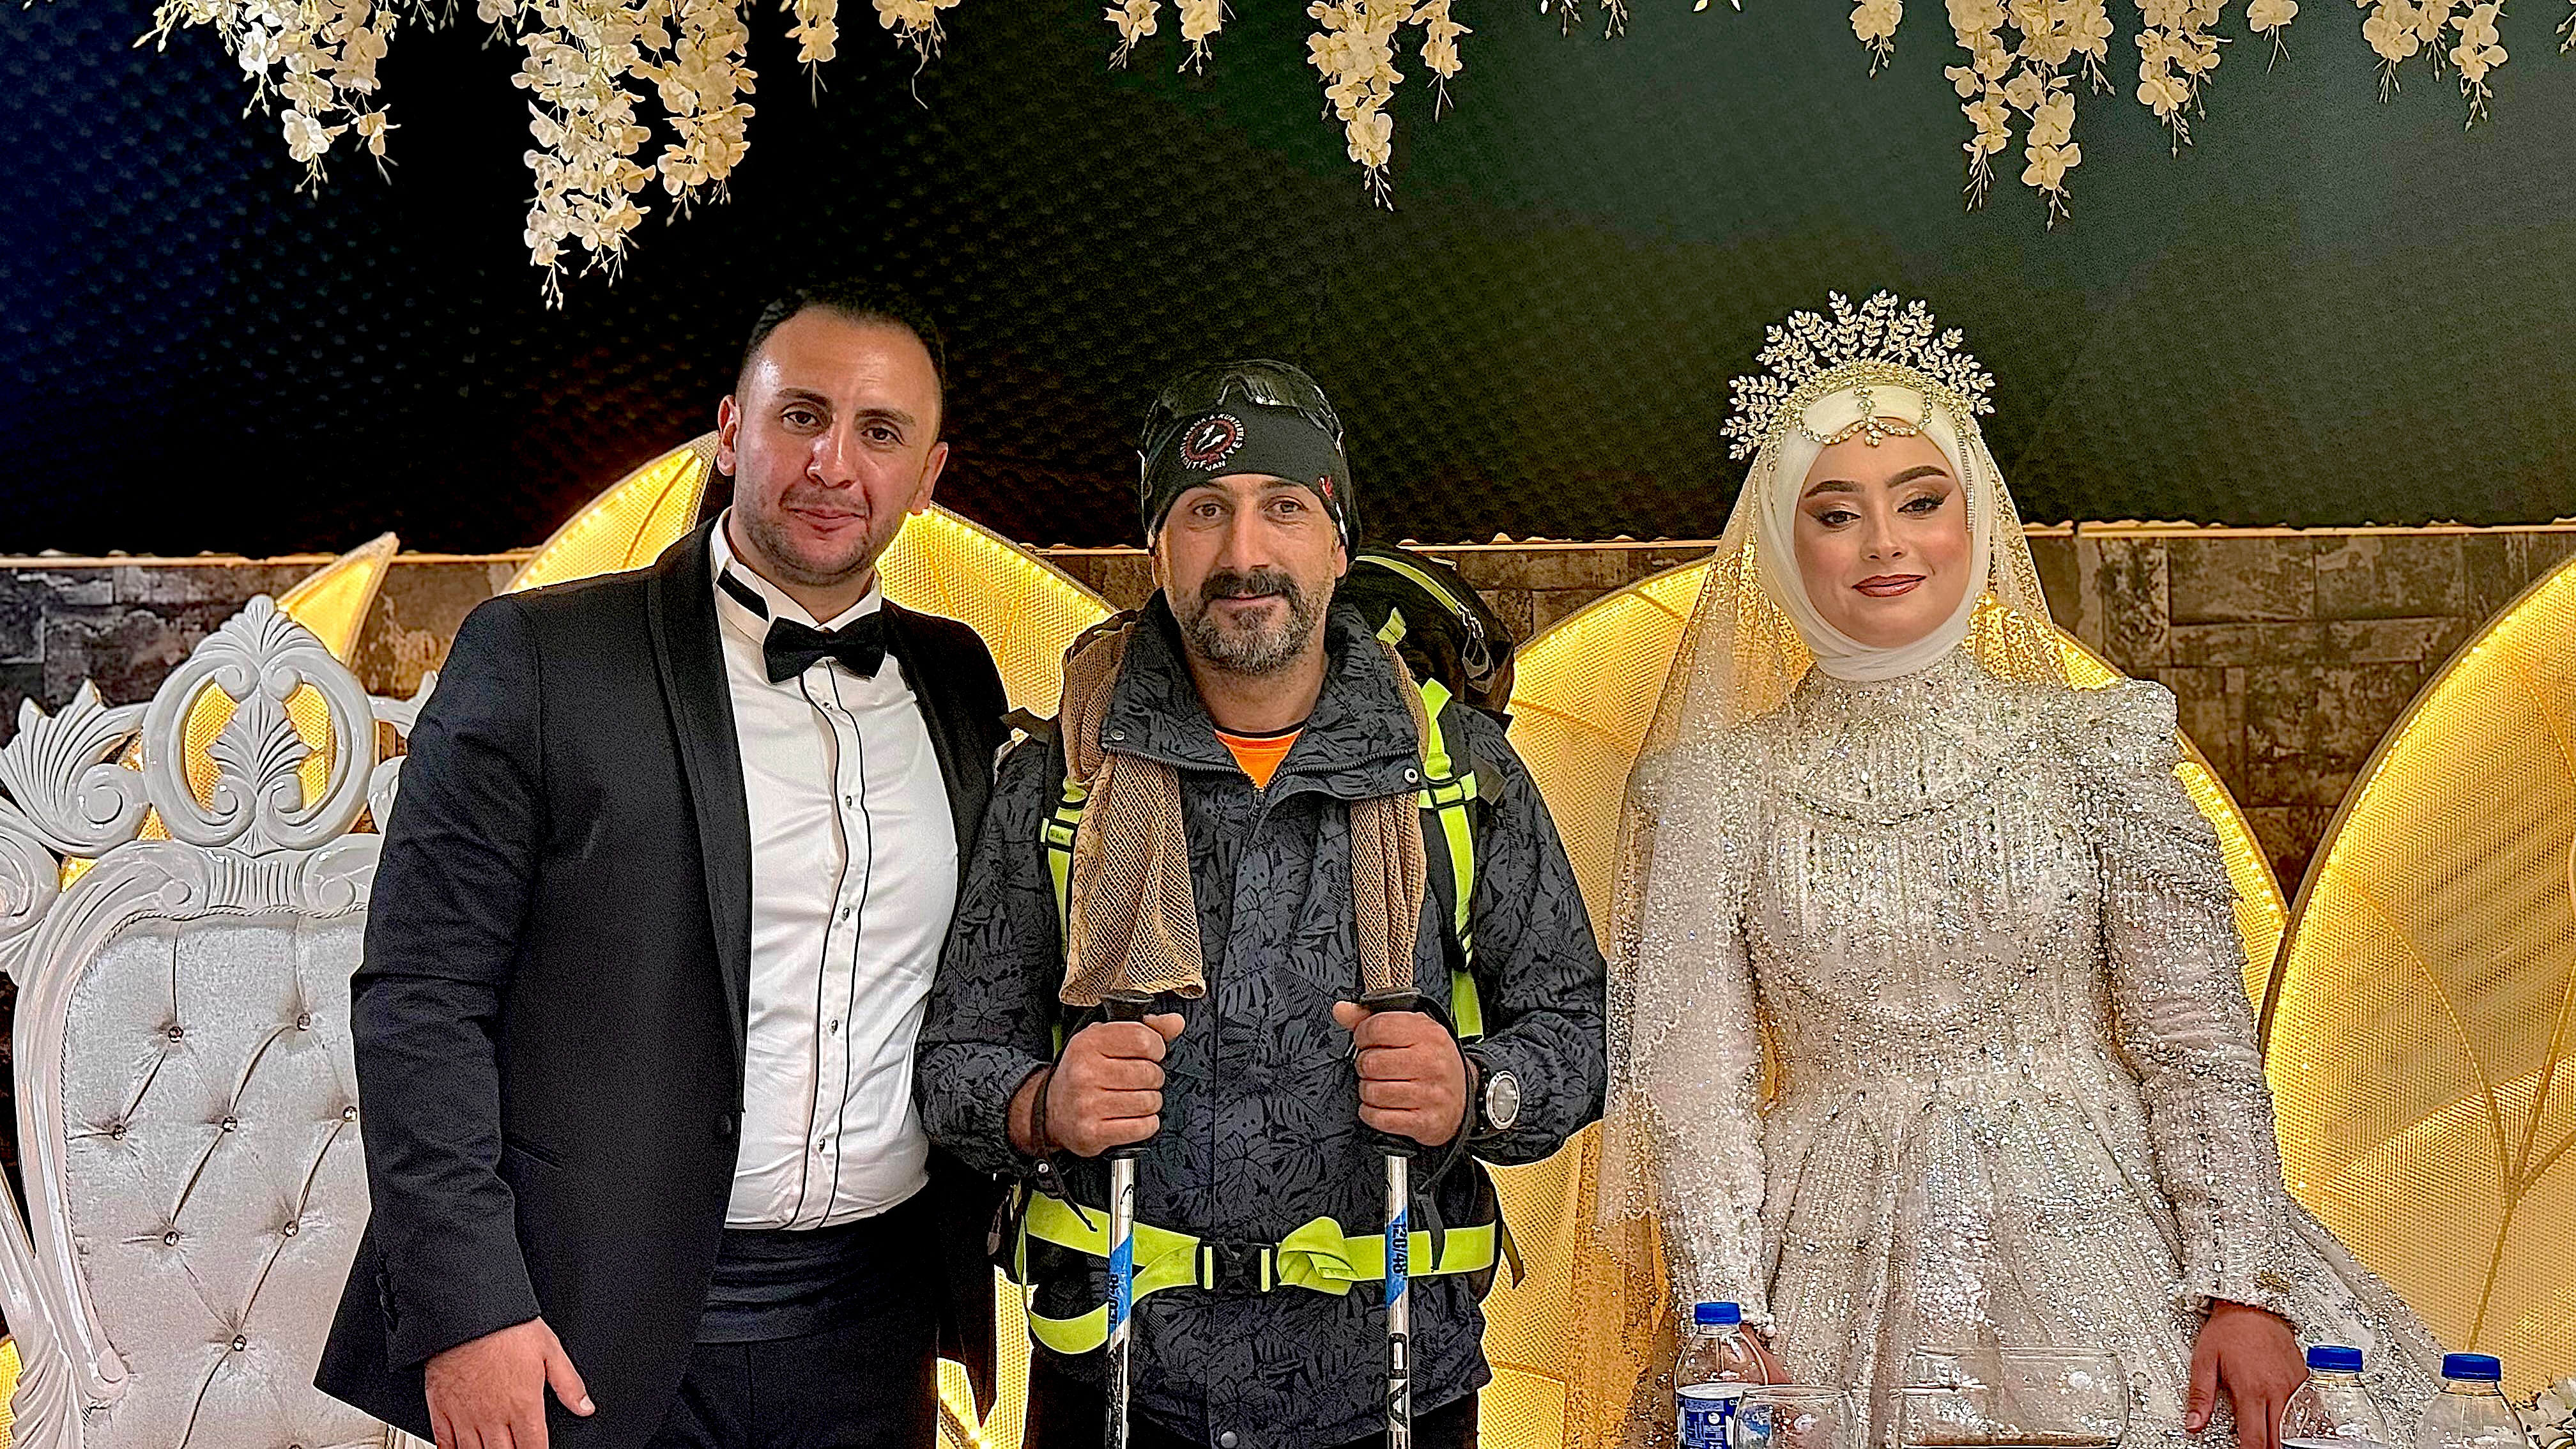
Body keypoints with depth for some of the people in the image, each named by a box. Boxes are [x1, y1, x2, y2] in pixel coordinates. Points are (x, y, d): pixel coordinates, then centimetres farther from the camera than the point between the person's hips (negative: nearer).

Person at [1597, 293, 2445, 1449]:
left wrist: (2245, 1290, -9)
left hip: (2096, 1243, 1)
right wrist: (1727, 1324, -9)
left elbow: (2203, 1047, 0)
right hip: (1847, 1284, 0)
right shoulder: (1716, 789, 1)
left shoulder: (2091, 747, 1)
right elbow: (1697, 1087, 0)